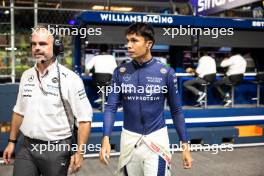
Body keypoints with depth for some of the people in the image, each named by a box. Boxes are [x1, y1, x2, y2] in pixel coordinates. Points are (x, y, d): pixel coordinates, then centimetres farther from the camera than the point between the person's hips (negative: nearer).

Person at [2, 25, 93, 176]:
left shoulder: (69, 78, -13)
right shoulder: (26, 76, 5)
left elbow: (85, 118, -12)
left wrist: (79, 153, -14)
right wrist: (12, 141, 15)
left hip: (56, 149, -4)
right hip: (27, 147, 5)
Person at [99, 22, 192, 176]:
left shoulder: (166, 73, -7)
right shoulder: (120, 72, -3)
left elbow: (176, 110, -1)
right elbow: (111, 107, -4)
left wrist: (185, 145, -1)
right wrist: (106, 139, -18)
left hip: (156, 138, -2)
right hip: (129, 138, 3)